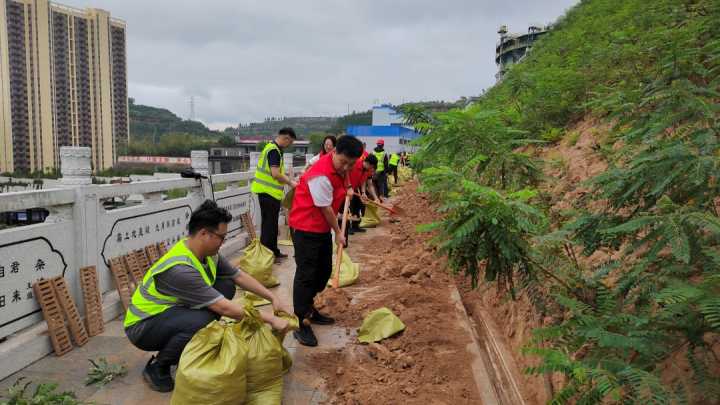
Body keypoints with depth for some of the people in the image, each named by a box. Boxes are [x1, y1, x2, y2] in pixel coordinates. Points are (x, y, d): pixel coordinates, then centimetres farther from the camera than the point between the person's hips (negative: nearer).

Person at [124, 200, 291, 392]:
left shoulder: (208, 253, -8)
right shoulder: (180, 268, -33)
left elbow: (239, 276, 3)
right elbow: (225, 308, -33)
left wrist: (273, 298, -3)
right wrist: (270, 319, -28)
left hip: (173, 310, 8)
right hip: (143, 326, -8)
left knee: (226, 285, -4)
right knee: (201, 320, -36)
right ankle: (156, 367, -9)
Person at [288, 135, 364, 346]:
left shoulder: (340, 166, 0)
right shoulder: (321, 176, -28)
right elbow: (326, 209, -20)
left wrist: (347, 188, 11)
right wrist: (338, 233, -8)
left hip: (323, 227, 10)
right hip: (305, 228, -9)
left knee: (324, 270, 15)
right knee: (306, 274, -7)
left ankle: (308, 309, 31)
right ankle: (301, 323, 0)